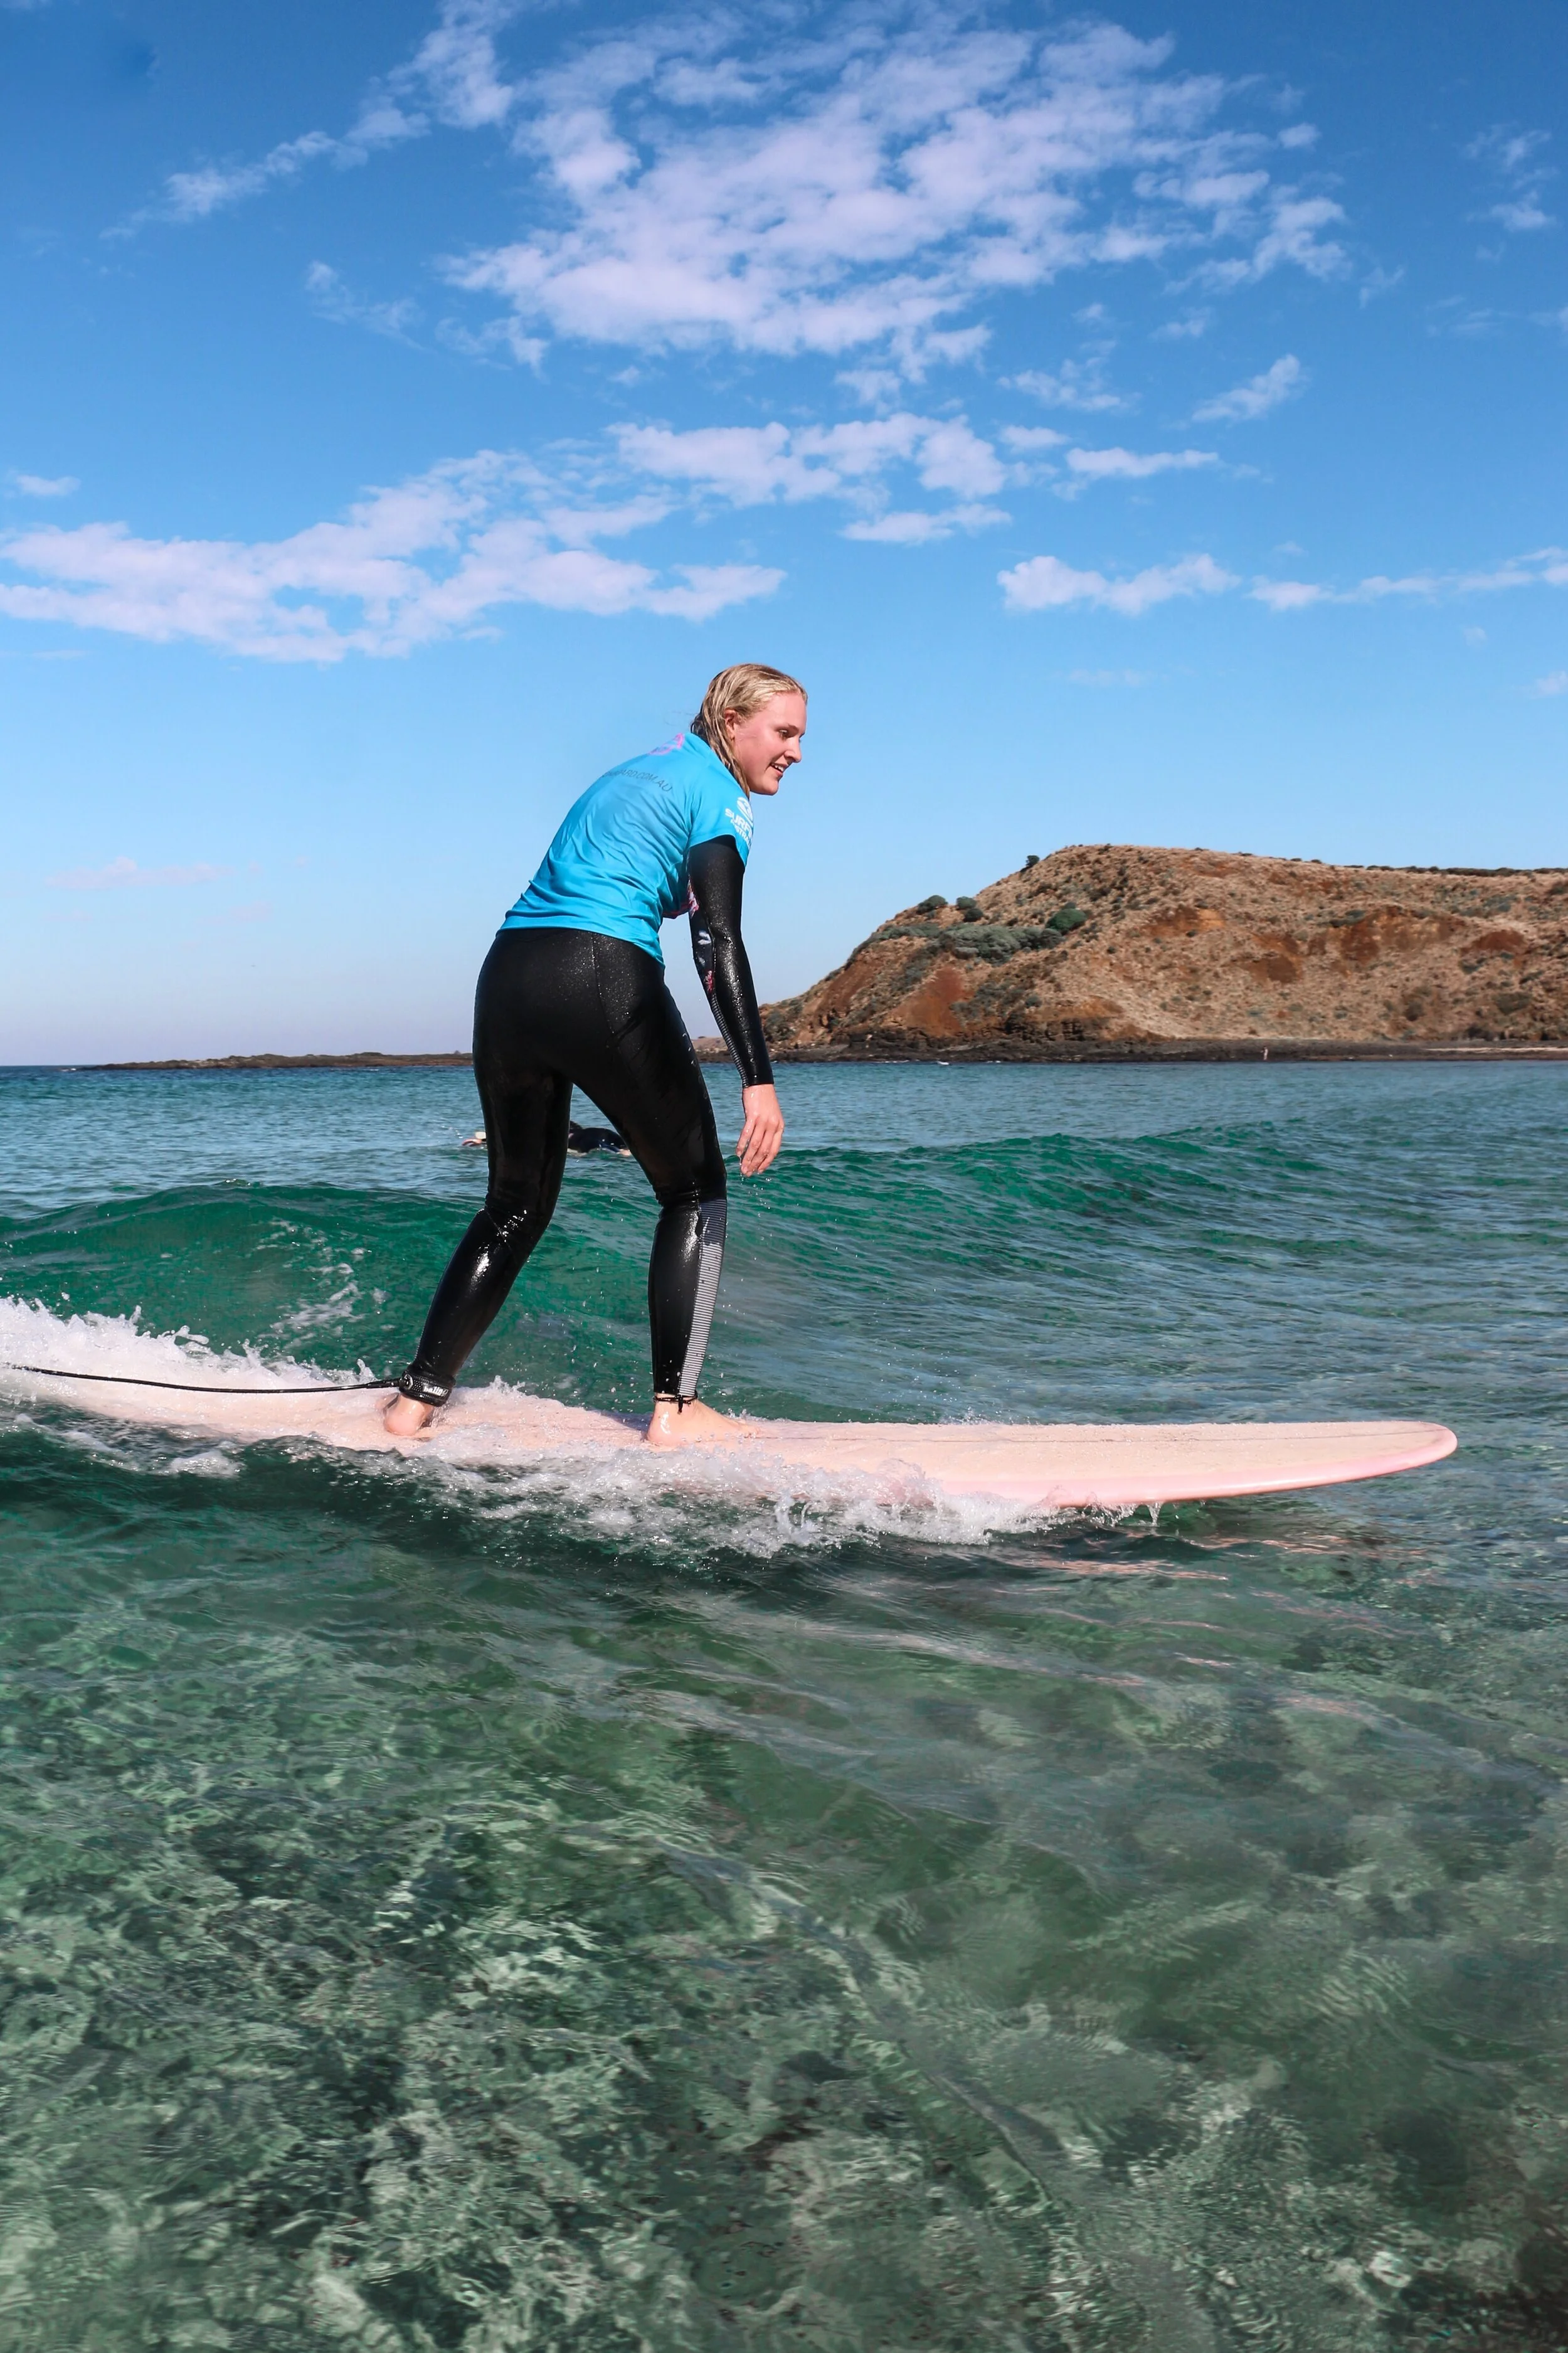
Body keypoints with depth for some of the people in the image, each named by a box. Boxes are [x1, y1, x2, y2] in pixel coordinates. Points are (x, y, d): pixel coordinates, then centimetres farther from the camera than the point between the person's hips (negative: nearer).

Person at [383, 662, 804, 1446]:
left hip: (507, 977, 7)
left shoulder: (631, 774, 28)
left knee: (517, 1206, 18)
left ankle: (417, 1396, 15)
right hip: (604, 983, -7)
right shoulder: (715, 790, 3)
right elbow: (717, 940, -11)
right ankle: (674, 1410, 5)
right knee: (694, 1191, 9)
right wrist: (758, 1080, -17)